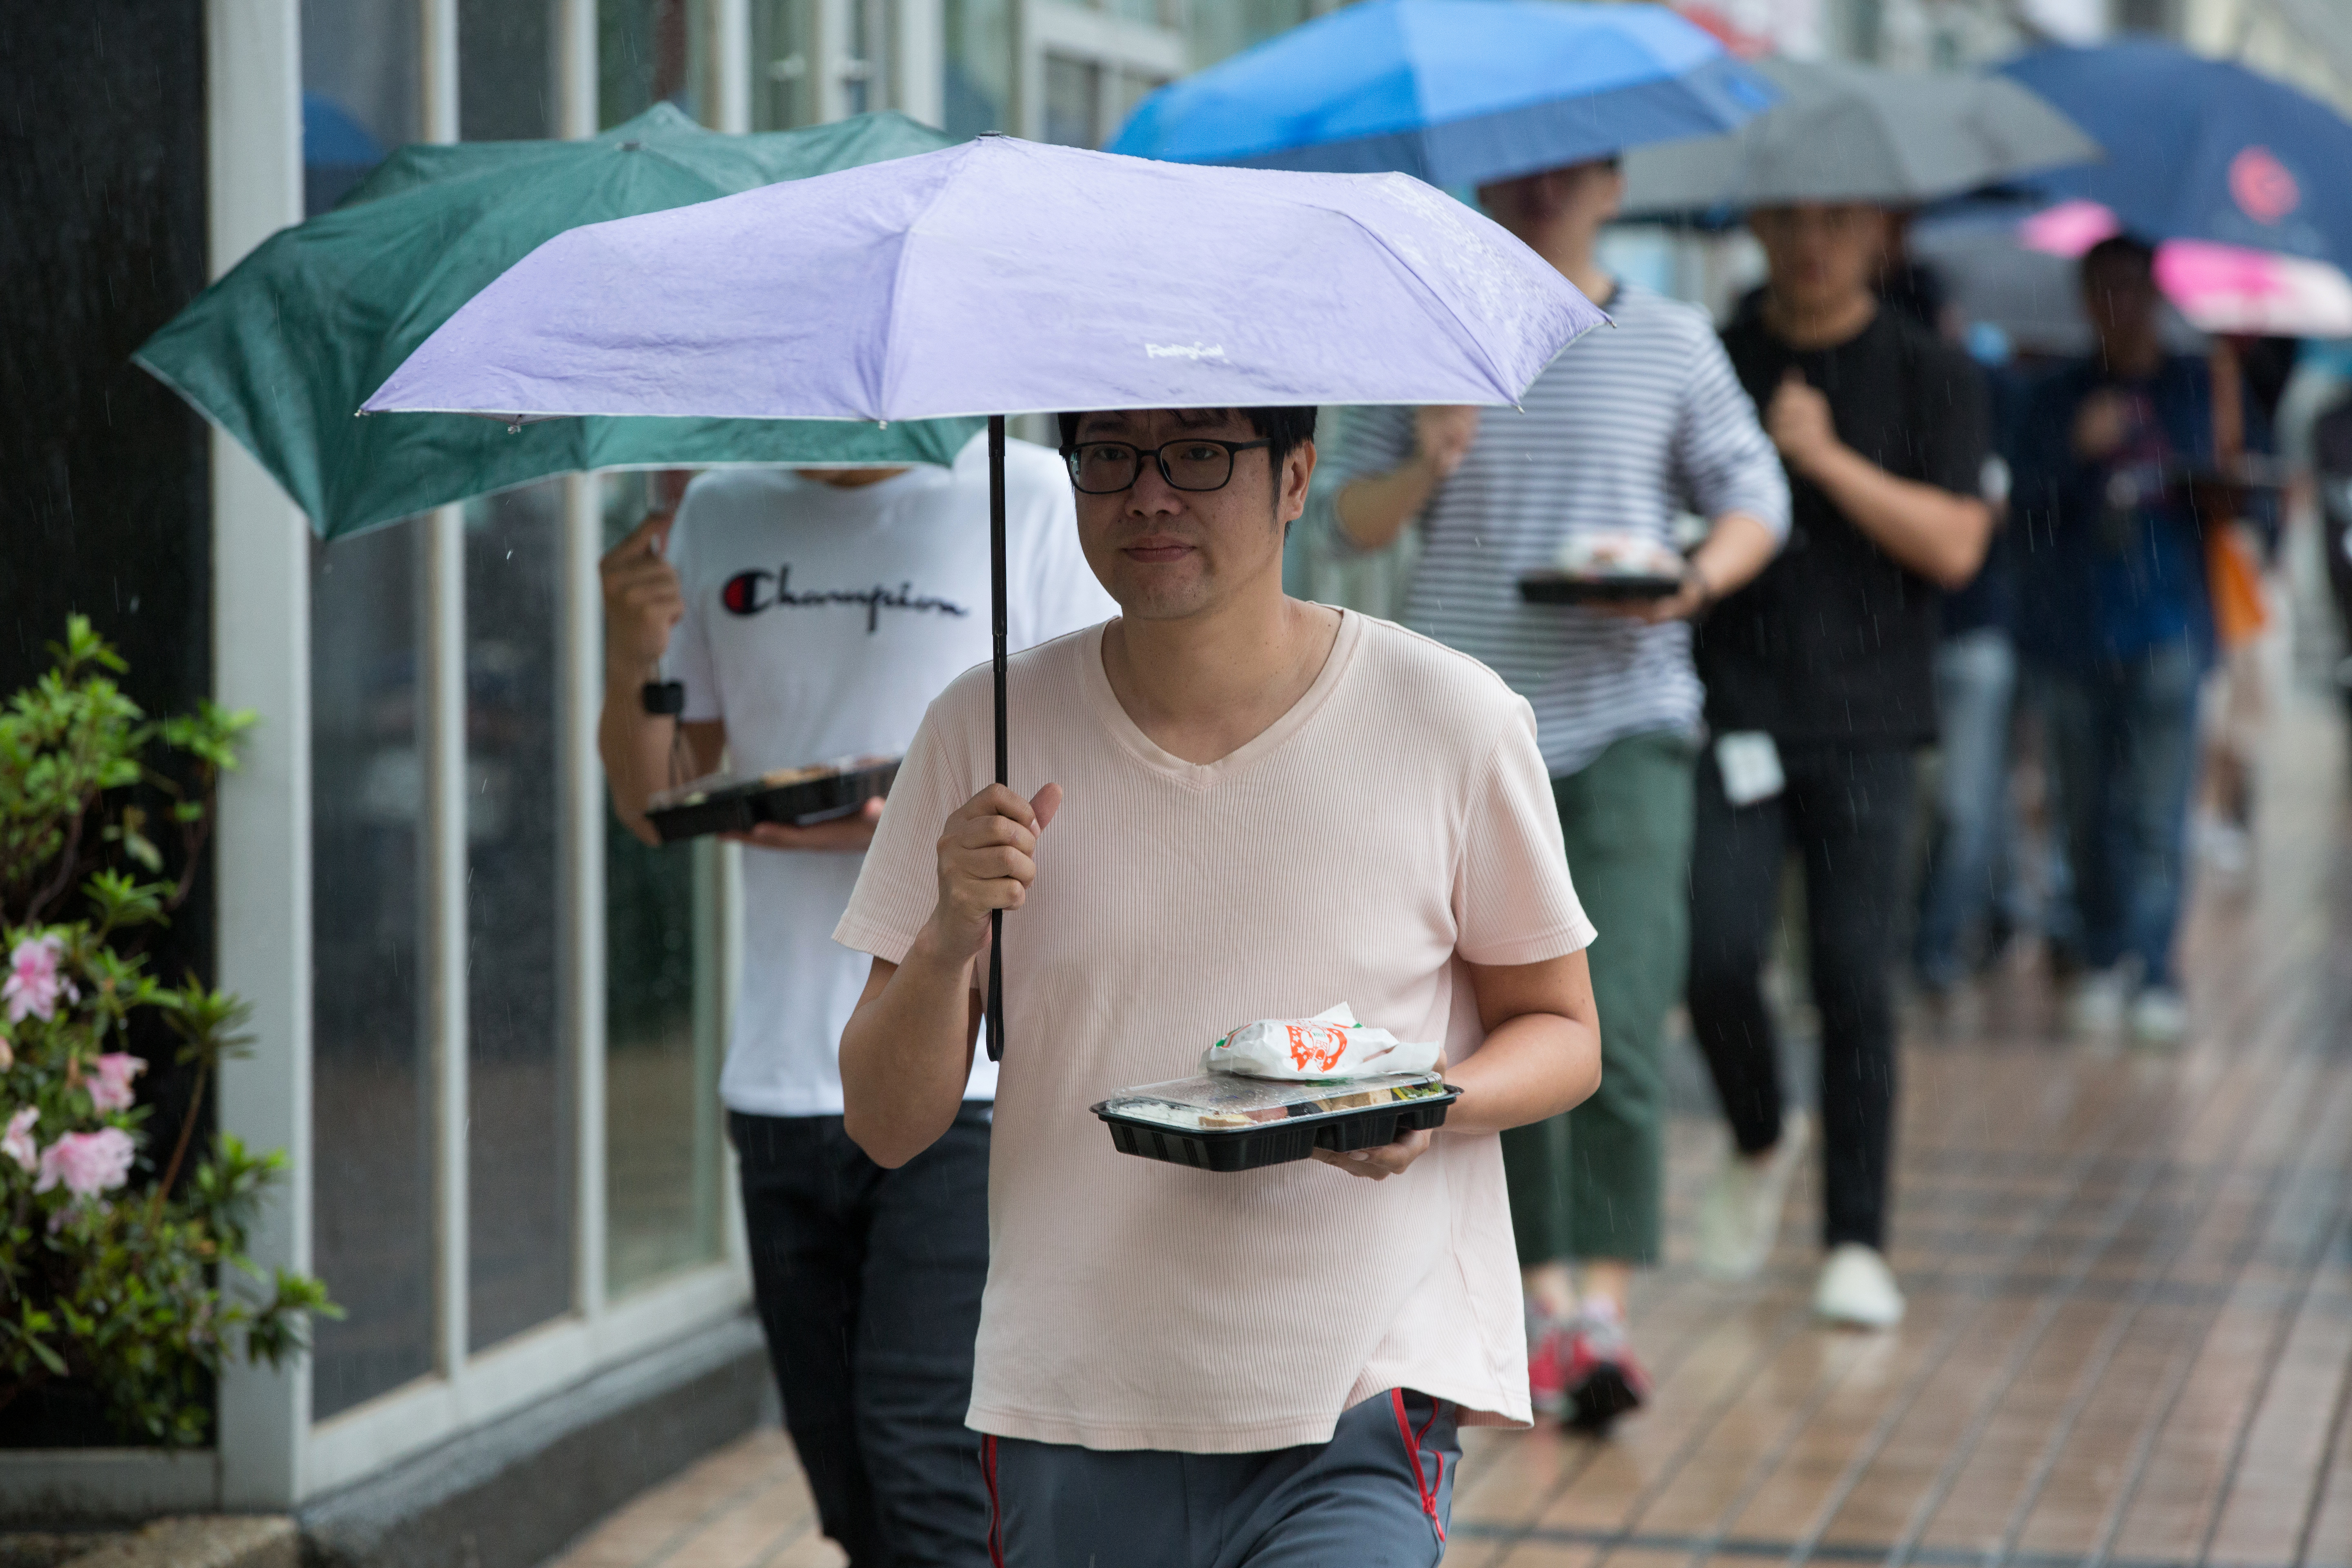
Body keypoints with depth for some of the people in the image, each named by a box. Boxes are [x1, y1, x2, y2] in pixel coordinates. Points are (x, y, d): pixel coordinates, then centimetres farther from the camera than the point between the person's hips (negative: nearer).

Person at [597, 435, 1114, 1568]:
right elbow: (654, 808, 16)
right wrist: (630, 667, -4)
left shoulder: (1029, 499, -2)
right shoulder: (718, 518, 12)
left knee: (924, 1449, -14)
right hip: (783, 1081, 5)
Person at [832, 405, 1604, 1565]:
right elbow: (888, 1128, 3)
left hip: (1354, 1424, -2)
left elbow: (1559, 1032, 8)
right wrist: (949, 942, -16)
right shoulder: (987, 734, 1)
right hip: (1069, 1416, 2)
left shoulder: (1452, 720, -3)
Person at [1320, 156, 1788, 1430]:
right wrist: (1422, 470, -12)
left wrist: (1699, 579, -11)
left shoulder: (1669, 346, 6)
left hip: (1625, 718, -2)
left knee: (1614, 1020, -16)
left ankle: (1607, 1303, -15)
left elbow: (1755, 500, 10)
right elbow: (1353, 520, 9)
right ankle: (1543, 1298, 19)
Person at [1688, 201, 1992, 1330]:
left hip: (1865, 725, -1)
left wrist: (1825, 456, -13)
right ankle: (1759, 1141, 19)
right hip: (1734, 715, 1)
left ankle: (1856, 1243, 5)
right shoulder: (1711, 365, 9)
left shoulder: (1931, 377, 4)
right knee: (1718, 960, -11)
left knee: (1854, 984, -5)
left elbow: (1954, 547, -6)